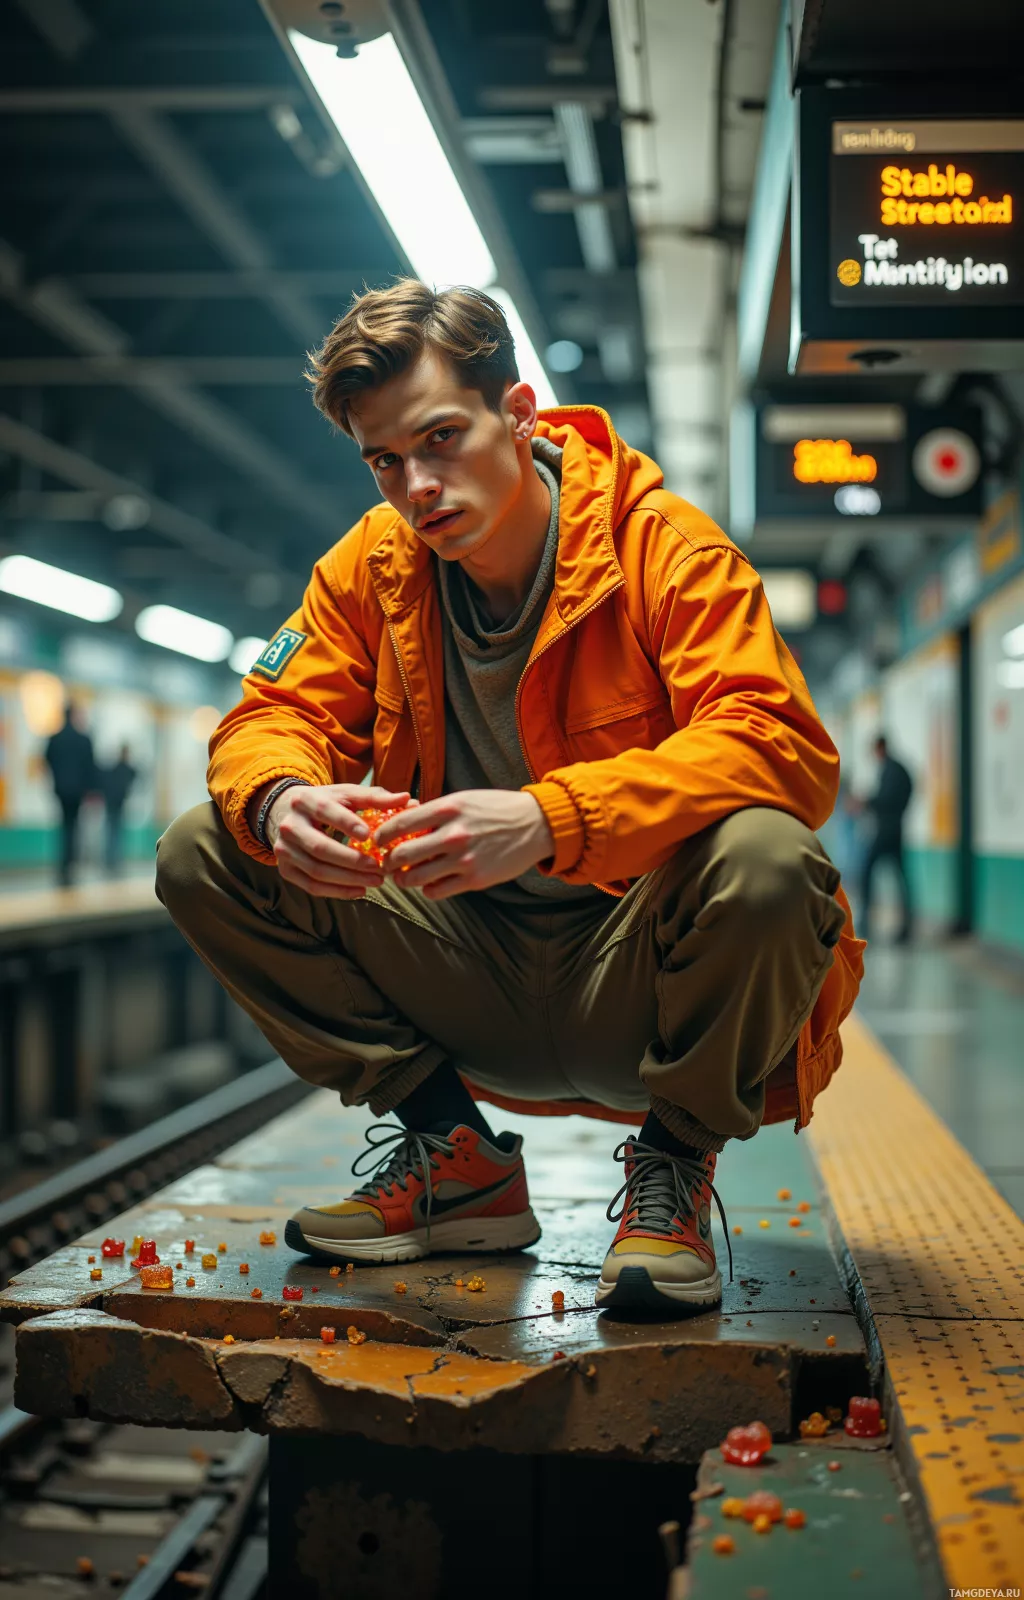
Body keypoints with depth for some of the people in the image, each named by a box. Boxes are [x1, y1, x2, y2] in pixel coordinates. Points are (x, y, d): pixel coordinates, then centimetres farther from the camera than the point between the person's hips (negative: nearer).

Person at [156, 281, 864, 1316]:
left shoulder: (663, 547, -14)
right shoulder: (370, 563, 1)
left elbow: (782, 744, -26)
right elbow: (274, 715, 0)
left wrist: (546, 819, -41)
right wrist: (279, 799, -28)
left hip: (634, 965, -4)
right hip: (473, 980, 5)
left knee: (765, 861, -37)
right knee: (201, 856, -10)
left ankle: (674, 1166, -6)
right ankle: (454, 1158, 2)